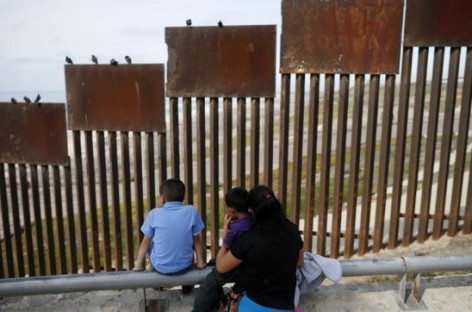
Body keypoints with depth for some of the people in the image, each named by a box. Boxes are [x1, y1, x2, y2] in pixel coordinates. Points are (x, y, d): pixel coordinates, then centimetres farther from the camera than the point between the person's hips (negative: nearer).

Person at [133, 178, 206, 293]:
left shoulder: (154, 214, -11)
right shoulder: (191, 211, -10)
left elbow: (146, 242, -1)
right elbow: (197, 239, -2)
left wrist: (138, 265, 12)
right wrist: (200, 262, 11)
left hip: (160, 267, 0)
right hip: (184, 266, 0)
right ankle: (187, 284, 37)